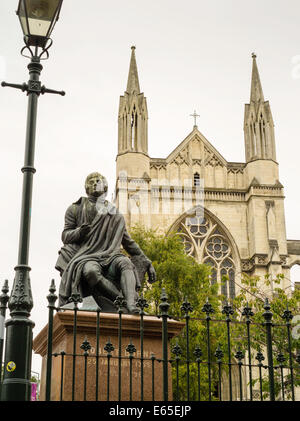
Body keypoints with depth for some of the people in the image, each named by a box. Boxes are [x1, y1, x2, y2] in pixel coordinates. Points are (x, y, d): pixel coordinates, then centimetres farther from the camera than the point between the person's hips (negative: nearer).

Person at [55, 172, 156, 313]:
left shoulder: (116, 216, 19)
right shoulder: (76, 210, 13)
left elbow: (129, 243, 23)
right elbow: (65, 236, 8)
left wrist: (147, 264, 15)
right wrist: (79, 232, -16)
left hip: (109, 259, 2)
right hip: (85, 258, -2)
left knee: (125, 262, -33)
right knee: (91, 271, -39)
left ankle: (132, 306, -49)